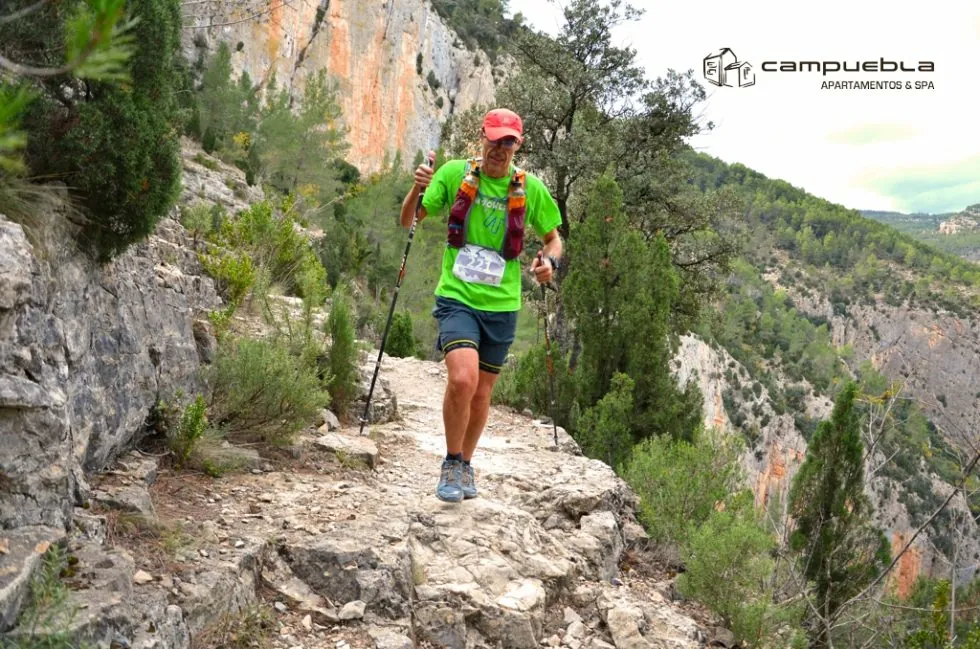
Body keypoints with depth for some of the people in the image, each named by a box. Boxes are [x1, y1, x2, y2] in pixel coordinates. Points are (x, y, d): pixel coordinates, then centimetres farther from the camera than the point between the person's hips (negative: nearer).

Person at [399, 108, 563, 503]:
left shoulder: (530, 188, 1)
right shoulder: (455, 173, -2)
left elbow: (553, 238, 13)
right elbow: (408, 222, 0)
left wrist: (549, 261, -10)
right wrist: (416, 191, -21)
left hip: (501, 305, 3)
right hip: (457, 297, -2)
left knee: (482, 392, 11)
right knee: (463, 378, -23)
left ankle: (465, 465, 35)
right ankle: (451, 464, -1)